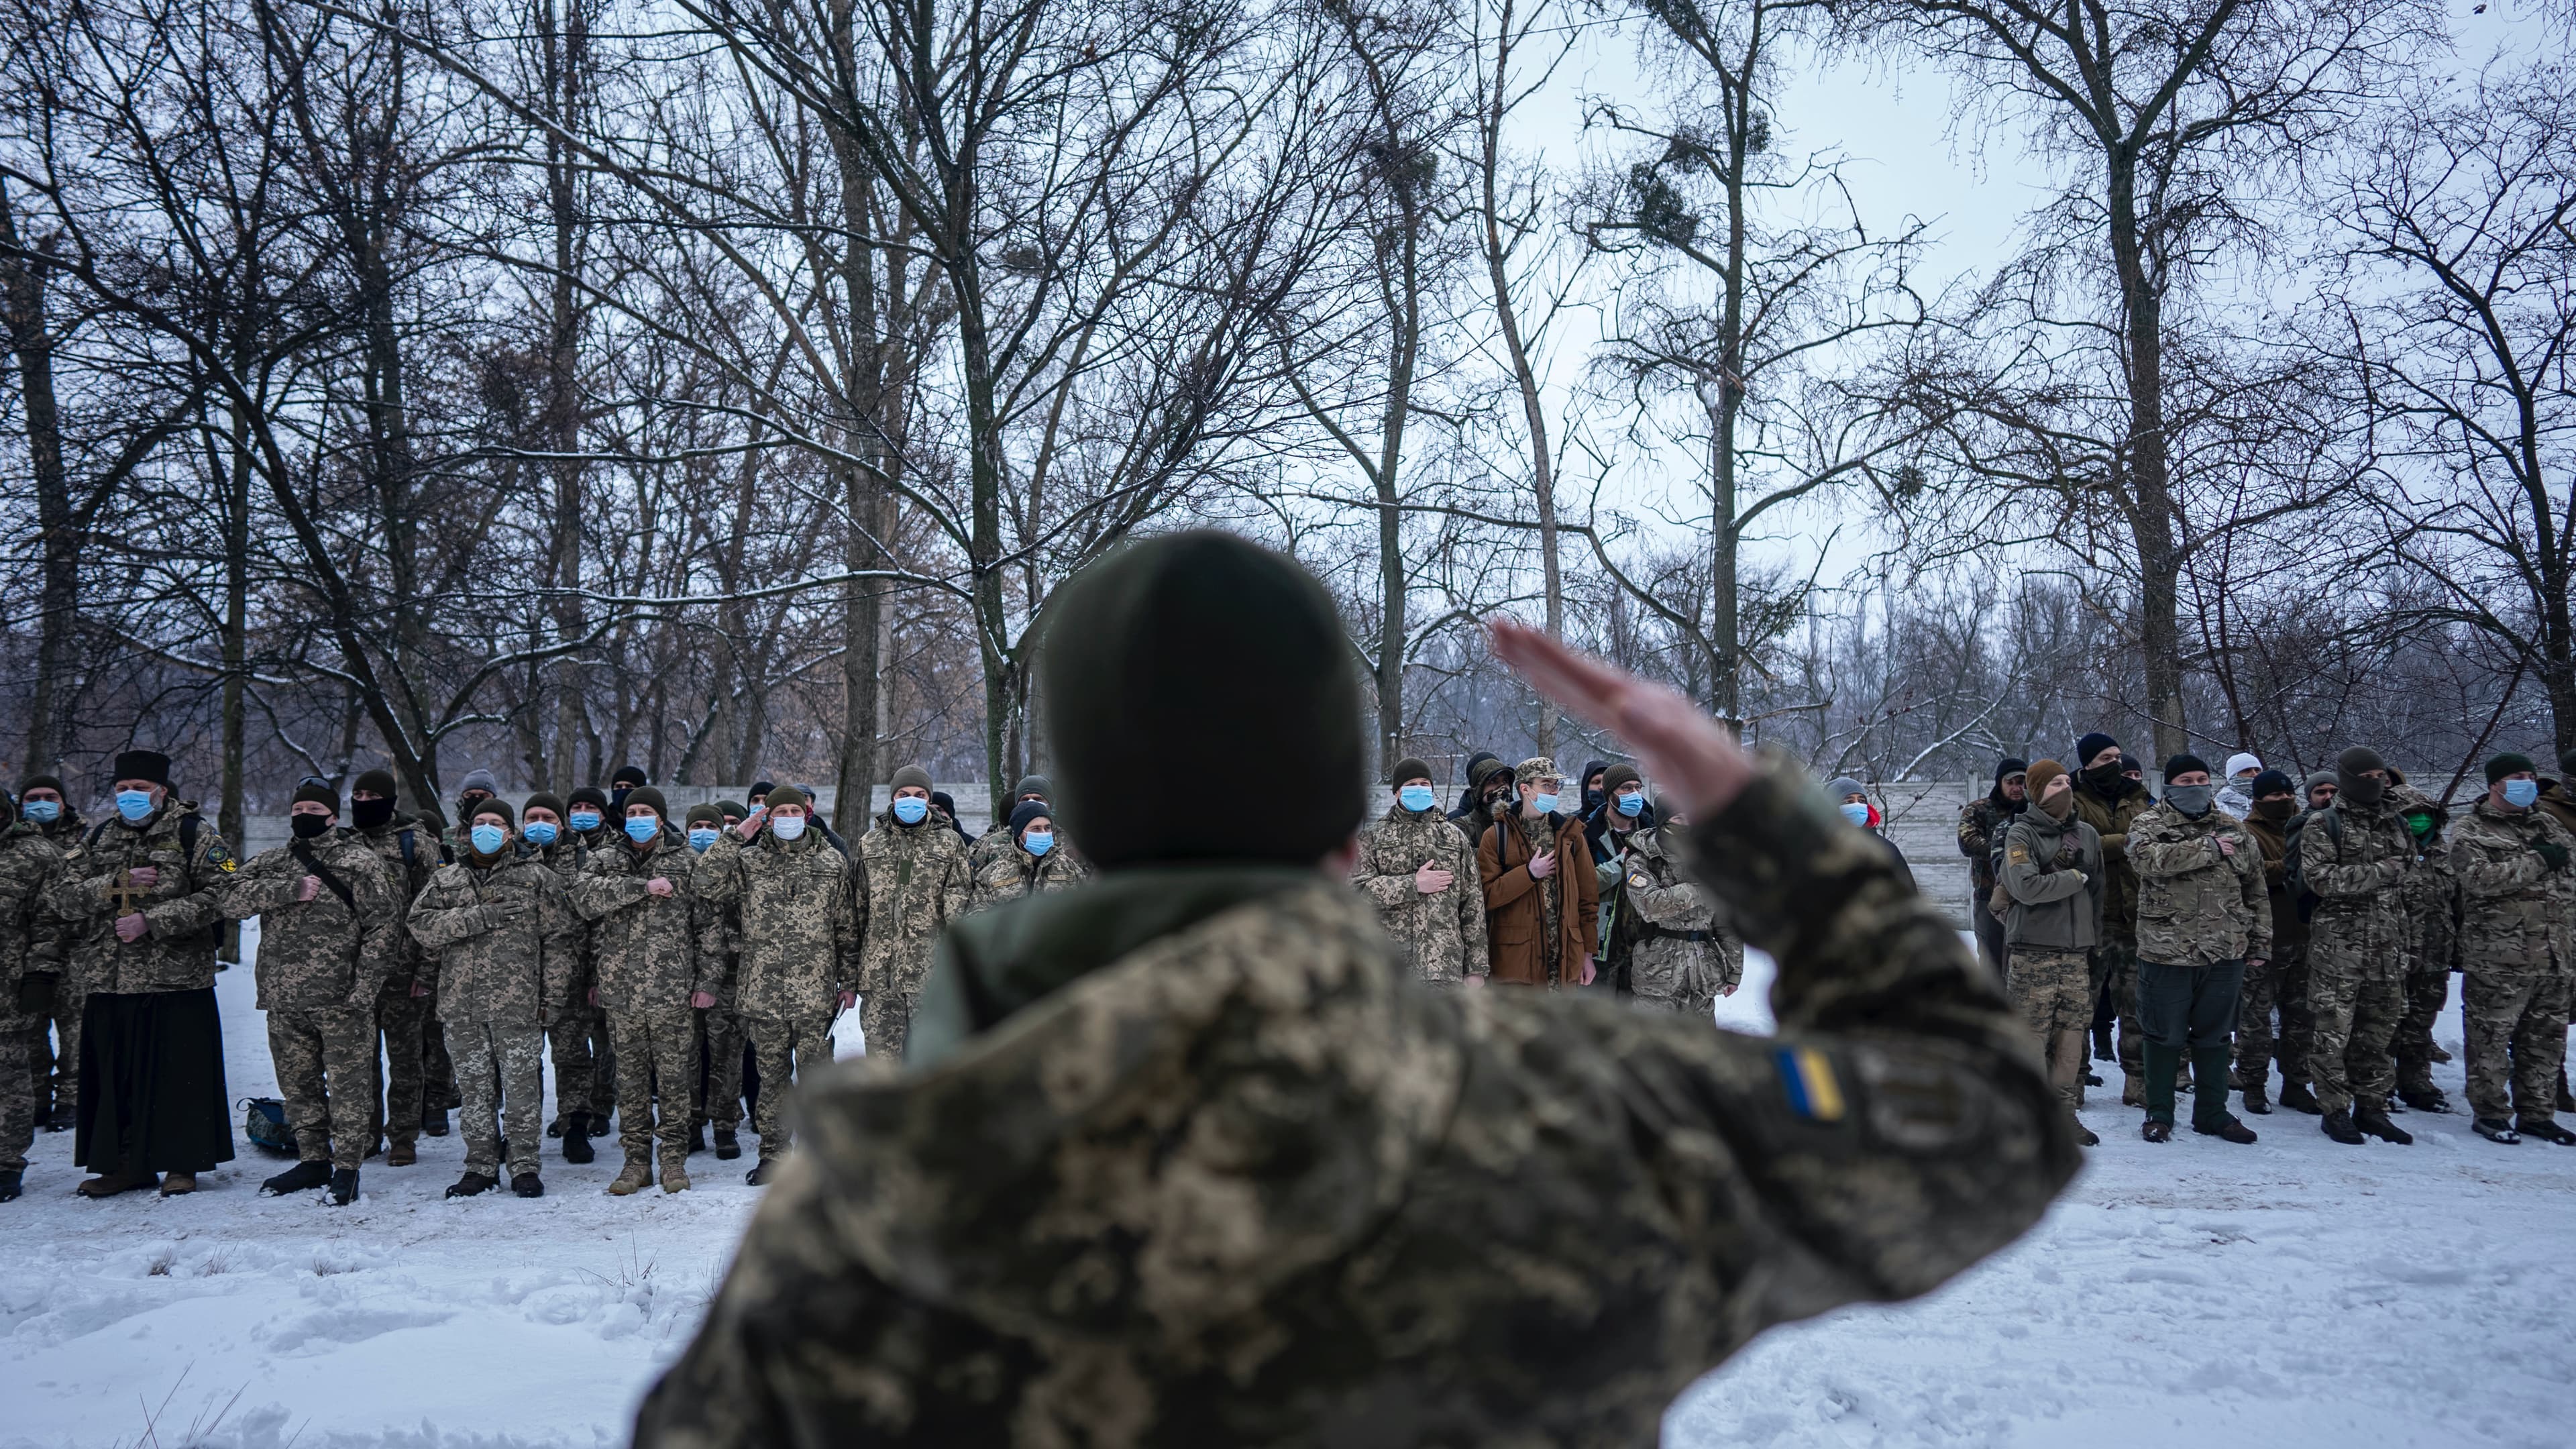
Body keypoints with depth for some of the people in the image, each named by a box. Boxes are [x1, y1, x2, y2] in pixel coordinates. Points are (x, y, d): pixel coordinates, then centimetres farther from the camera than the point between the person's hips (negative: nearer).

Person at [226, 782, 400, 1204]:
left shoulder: (360, 861, -1)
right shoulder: (269, 864, 15)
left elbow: (384, 924, -7)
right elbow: (234, 900, -3)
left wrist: (364, 987, -14)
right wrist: (292, 890, -16)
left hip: (341, 999, -5)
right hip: (284, 1000, 5)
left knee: (348, 1086, -3)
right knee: (298, 1085, 15)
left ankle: (347, 1168, 5)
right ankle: (313, 1161, 27)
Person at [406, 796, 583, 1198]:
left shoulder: (537, 878, 5)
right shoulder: (446, 880, 15)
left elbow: (561, 940, 2)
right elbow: (421, 924, -2)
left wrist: (553, 996, -4)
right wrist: (480, 917, -14)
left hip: (519, 1003, -3)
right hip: (462, 1006, 3)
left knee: (522, 1087, -1)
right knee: (475, 1088, 9)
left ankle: (524, 1165, 9)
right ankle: (481, 1166, 19)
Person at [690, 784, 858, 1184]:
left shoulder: (832, 863, 7)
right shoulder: (748, 862, 8)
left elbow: (847, 928, 10)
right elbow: (704, 884, -9)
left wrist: (849, 980, 8)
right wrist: (735, 838, -7)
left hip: (815, 992, -1)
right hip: (762, 992, 1)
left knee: (815, 1074, 0)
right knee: (772, 1075, 10)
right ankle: (772, 1155, 20)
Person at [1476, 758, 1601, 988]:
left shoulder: (1569, 833, 11)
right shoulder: (1496, 836, 1)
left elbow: (1588, 895, 11)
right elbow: (1486, 895, -9)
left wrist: (1589, 953, 8)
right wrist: (1529, 873, -14)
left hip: (1565, 960, 3)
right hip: (1515, 959, -3)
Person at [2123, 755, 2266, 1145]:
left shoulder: (2234, 830, 11)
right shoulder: (2149, 824, -1)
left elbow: (2256, 891, 15)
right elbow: (2146, 857, -25)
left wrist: (2260, 943, 11)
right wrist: (2208, 848, -19)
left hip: (2225, 952, 4)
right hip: (2166, 951, -4)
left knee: (2215, 1035, 13)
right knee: (2164, 1036, 4)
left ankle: (2212, 1112, 26)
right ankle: (2159, 1114, 16)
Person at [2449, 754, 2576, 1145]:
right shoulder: (2470, 832, -2)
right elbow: (2481, 878, -19)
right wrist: (2537, 861, -16)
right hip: (2497, 960, -6)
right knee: (2491, 1038, -2)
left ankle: (2537, 1112, 22)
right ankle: (2489, 1112, 8)